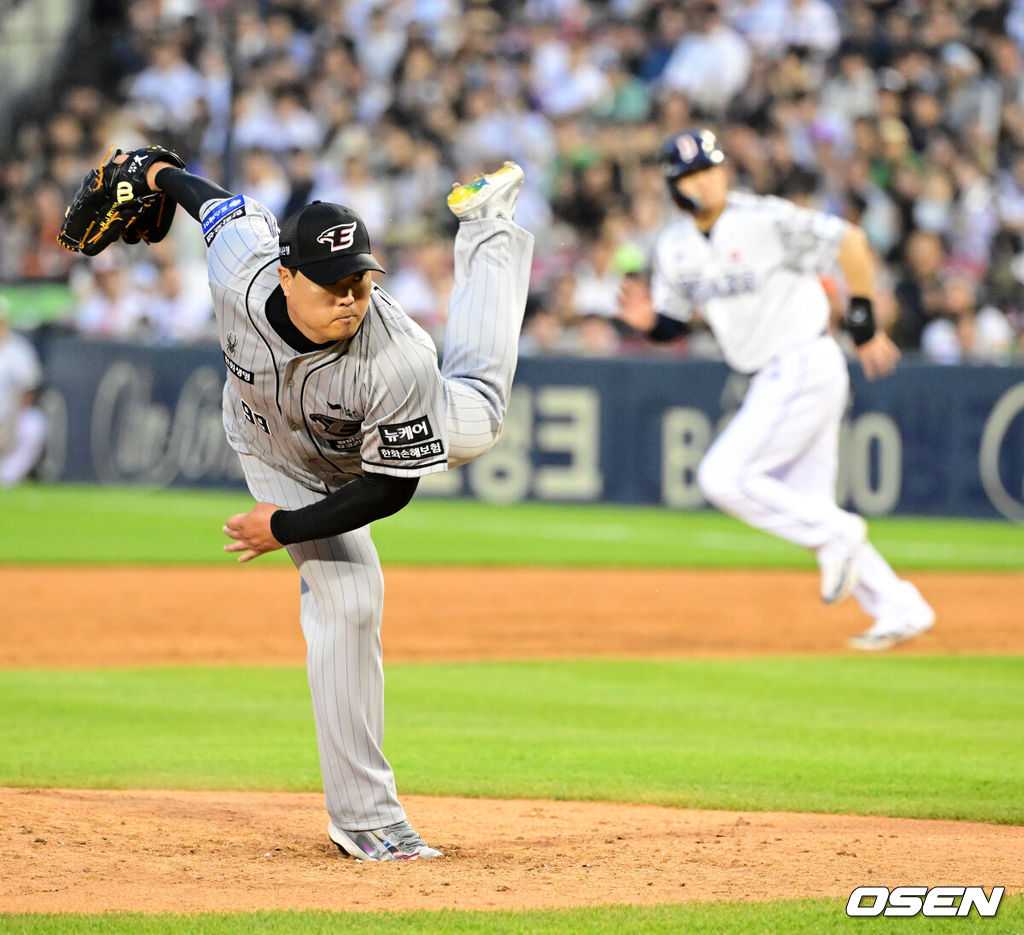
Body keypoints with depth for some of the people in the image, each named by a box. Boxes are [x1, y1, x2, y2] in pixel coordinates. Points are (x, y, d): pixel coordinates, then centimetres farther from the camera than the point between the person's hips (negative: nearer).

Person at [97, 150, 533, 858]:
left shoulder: (398, 360, -46)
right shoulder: (241, 267, -39)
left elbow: (393, 485, -33)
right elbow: (221, 204, -15)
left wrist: (286, 528, -33)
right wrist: (159, 174, 6)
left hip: (399, 430, 0)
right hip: (283, 459, 0)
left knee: (479, 415, 32)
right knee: (344, 599, -14)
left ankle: (487, 227, 55)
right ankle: (363, 814, -6)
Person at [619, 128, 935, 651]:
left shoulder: (765, 220, -14)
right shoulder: (676, 247, 7)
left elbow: (850, 242, -11)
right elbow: (673, 324, 15)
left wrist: (864, 323, -8)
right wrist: (647, 319, -9)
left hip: (807, 367, -8)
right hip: (771, 382, 8)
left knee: (723, 476, -16)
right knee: (806, 509, 8)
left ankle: (836, 534, -4)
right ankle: (901, 610, 12)